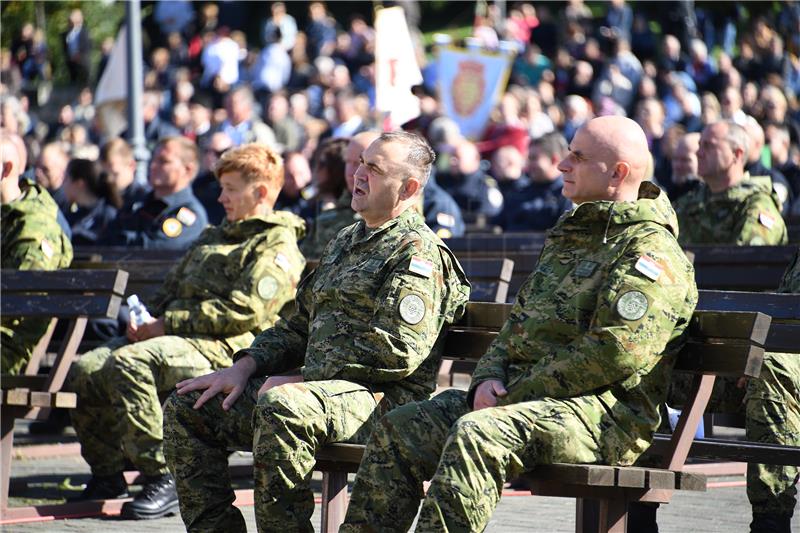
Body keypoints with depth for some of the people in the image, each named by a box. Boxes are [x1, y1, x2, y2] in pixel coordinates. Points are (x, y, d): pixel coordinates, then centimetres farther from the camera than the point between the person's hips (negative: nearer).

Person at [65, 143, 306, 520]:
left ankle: (162, 479, -28)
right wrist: (147, 318, 7)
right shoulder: (213, 237, 30)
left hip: (220, 348, -8)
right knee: (83, 371, -14)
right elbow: (171, 288, 31)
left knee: (127, 363, -34)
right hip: (173, 337, 8)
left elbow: (244, 311, -13)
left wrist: (168, 324, -14)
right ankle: (106, 474, 0)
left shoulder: (278, 246, 1)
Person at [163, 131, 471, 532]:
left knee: (279, 407, -39)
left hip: (382, 399, -9)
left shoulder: (418, 252, -6)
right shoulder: (345, 242, 23)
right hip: (316, 390, 9)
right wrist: (246, 366, 8)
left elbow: (397, 351, -18)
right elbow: (299, 325, 27)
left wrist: (301, 380, -16)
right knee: (186, 407, 2)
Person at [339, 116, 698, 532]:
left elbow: (618, 351, -19)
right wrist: (489, 377, 5)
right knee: (400, 429, -5)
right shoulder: (570, 237, 24)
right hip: (520, 398, 9)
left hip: (602, 411, -9)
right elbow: (518, 321, 27)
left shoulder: (652, 252, -7)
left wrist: (519, 392, -16)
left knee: (475, 435, -35)